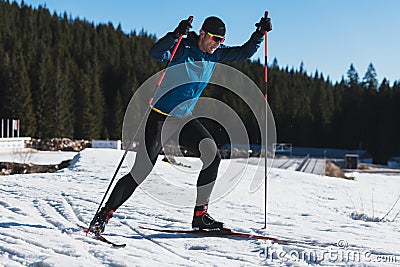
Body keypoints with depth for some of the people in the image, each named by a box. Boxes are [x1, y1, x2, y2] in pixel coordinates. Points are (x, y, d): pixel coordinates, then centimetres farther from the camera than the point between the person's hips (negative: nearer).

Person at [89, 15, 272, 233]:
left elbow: (244, 52, 11)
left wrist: (259, 34, -4)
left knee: (212, 154, -15)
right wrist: (176, 34, -47)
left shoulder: (215, 53, 3)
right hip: (160, 118, -6)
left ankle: (200, 215, -6)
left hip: (185, 119, 6)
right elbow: (156, 54, -34)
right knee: (140, 172, -10)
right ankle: (104, 215, 6)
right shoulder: (182, 49, -16)